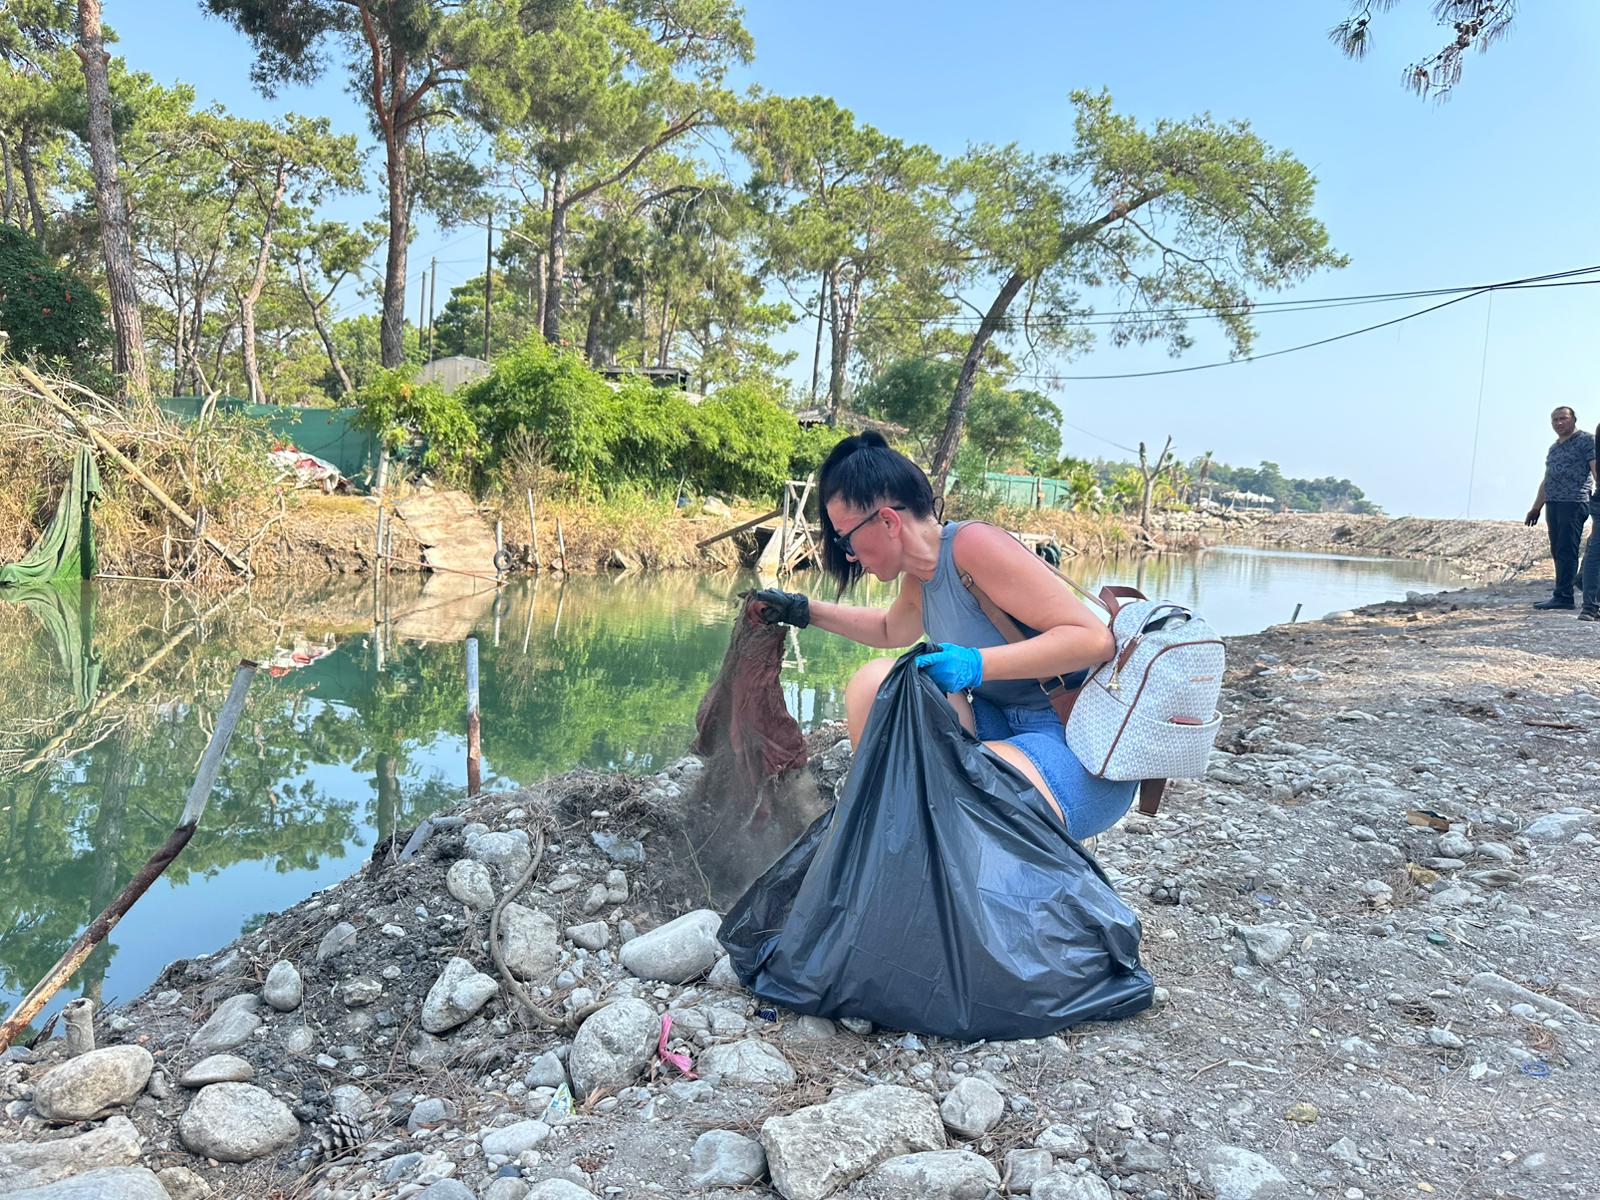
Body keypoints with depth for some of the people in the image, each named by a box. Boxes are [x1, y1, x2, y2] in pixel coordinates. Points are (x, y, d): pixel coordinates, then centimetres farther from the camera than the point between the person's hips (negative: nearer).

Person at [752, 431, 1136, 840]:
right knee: (876, 680, -3)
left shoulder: (973, 544, -19)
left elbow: (1095, 638, -23)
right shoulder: (919, 579, 8)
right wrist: (804, 610, 28)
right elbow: (891, 630, 34)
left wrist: (976, 664, -30)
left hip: (1086, 754, -9)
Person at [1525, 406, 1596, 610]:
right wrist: (1536, 508, 27)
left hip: (1574, 503, -8)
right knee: (1557, 552, 6)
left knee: (1566, 551, -11)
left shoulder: (1586, 440, 0)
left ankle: (1563, 597, -13)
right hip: (1553, 504, 8)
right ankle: (1563, 594, 9)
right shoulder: (1554, 448, 24)